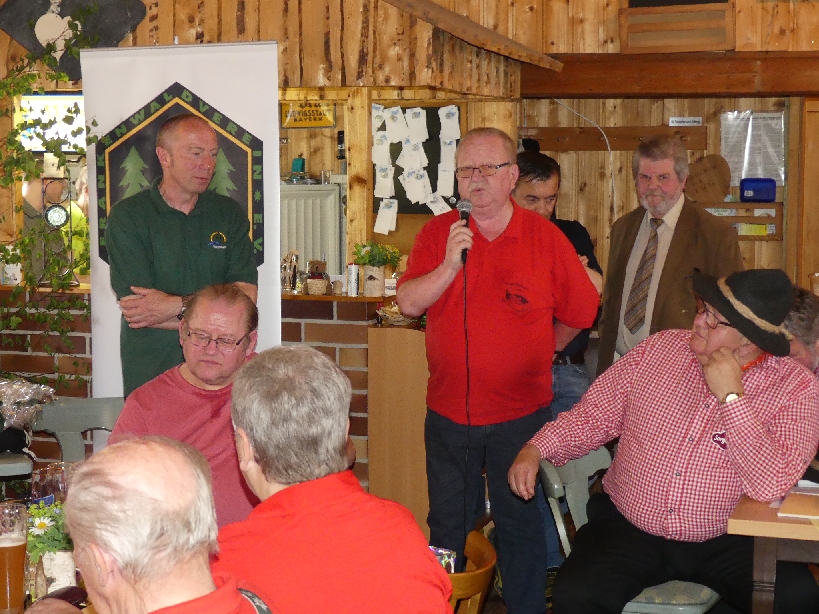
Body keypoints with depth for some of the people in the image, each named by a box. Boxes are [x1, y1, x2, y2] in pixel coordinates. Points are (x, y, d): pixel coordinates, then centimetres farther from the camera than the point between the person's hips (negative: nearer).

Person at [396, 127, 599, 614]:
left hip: (520, 413, -1)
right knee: (448, 525, 15)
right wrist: (450, 264, -22)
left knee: (521, 524, 11)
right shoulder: (439, 234, 0)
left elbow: (578, 314, 5)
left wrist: (536, 354, 11)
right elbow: (409, 303, -10)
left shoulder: (546, 238, -4)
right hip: (448, 410, 2)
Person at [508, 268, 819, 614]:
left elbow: (772, 485, -22)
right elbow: (592, 416, 9)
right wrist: (535, 449, -7)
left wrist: (731, 396, -23)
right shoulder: (659, 349, 1)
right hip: (627, 530, 2)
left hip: (726, 542, -1)